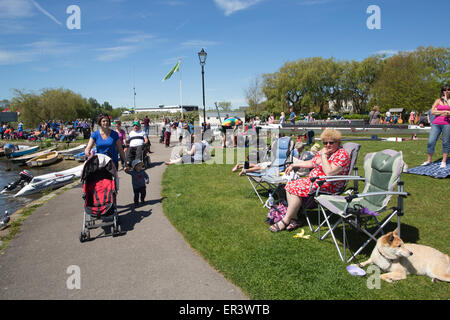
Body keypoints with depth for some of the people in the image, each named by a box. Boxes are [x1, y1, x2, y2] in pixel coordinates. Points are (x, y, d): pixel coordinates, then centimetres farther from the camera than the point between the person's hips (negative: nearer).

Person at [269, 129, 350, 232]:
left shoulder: (342, 154, -13)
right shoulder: (324, 151, 13)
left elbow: (329, 172, -26)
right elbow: (311, 163, 25)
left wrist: (323, 156, -19)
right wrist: (294, 165, 20)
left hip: (328, 185, -9)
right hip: (313, 179, 9)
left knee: (297, 189, -24)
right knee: (290, 185, -6)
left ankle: (285, 221, -14)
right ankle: (294, 219, -11)